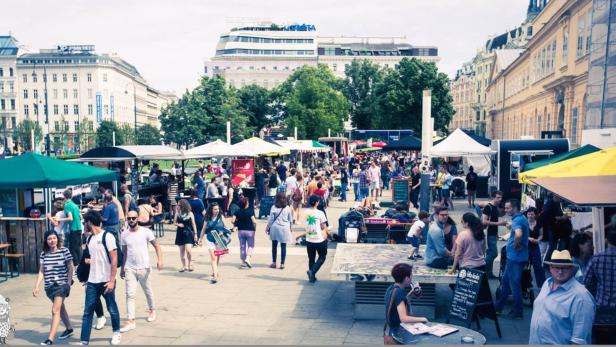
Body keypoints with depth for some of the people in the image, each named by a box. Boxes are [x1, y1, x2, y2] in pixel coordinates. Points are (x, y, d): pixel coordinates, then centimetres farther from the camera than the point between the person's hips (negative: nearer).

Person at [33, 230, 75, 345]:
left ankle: (50, 339, -12)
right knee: (60, 308, 20)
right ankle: (69, 329, 37)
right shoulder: (43, 254, 4)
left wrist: (69, 284, -8)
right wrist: (37, 286, -1)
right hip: (49, 286, 5)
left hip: (62, 285, -5)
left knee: (55, 310, -12)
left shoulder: (65, 251, -7)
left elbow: (70, 268, -3)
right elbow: (41, 271, 6)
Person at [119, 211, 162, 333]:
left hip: (144, 268, -2)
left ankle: (152, 310, 39)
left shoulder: (146, 231, -8)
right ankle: (131, 321, -3)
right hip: (129, 269, 2)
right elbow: (124, 252, 11)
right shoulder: (124, 234, 2)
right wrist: (122, 268, 13)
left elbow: (156, 245, -9)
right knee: (130, 294, -5)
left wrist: (159, 259, -24)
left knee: (148, 292, 15)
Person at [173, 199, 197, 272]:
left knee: (188, 249, -16)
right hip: (180, 233, 4)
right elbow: (174, 222, 10)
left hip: (188, 233, -3)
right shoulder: (177, 213, 2)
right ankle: (184, 266, 19)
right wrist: (178, 224, -12)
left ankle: (190, 264, 5)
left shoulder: (190, 213, -6)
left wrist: (195, 234, -4)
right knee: (182, 250, 7)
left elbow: (193, 224, -2)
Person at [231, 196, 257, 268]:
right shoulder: (250, 211, -12)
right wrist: (255, 227, 1)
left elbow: (232, 220, -8)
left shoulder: (237, 212, -1)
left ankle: (243, 262, 15)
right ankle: (247, 258, -11)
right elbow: (254, 221, -18)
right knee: (251, 246, 9)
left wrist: (235, 226, 8)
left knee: (242, 246, 11)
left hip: (241, 231, 4)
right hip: (250, 230, -4)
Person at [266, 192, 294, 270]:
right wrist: (290, 226, 20)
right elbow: (290, 219, 6)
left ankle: (274, 263, 16)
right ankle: (282, 264, 4)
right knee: (283, 246, 4)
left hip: (275, 228, 0)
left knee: (274, 246, 11)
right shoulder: (287, 208, -2)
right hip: (285, 228, 1)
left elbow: (271, 219, -3)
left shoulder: (274, 207, -6)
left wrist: (267, 227, 8)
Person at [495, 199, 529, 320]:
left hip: (515, 257, -10)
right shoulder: (522, 218, 10)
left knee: (514, 283, 1)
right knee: (505, 280, 18)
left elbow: (518, 234, -41)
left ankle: (517, 312, 13)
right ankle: (499, 306, 30)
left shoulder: (517, 220, -21)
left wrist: (516, 244, -23)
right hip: (514, 256, 10)